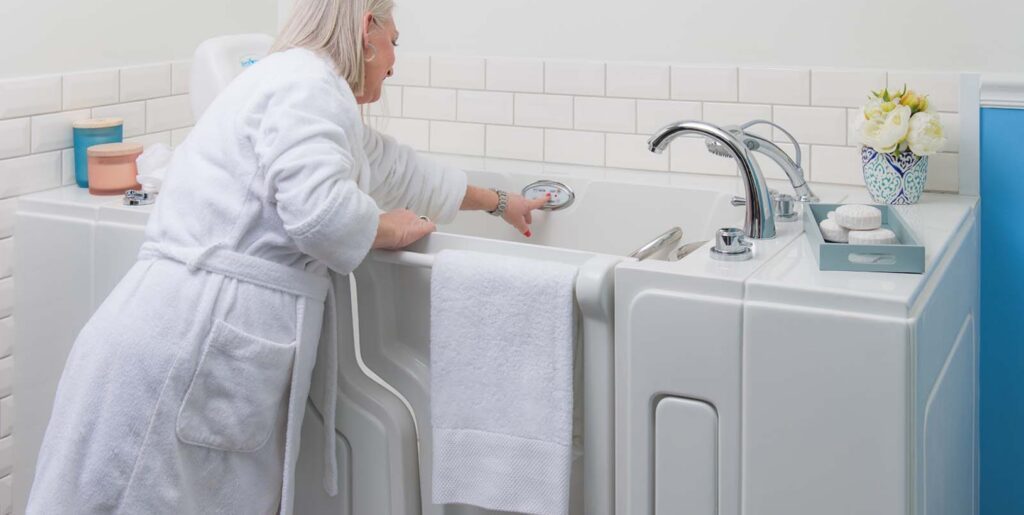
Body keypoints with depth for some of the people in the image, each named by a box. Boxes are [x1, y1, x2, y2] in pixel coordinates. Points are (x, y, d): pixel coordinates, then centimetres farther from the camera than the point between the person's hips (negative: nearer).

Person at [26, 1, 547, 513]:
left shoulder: (301, 81, 24)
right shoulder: (308, 83, -7)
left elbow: (398, 169, 37)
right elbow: (320, 209, -22)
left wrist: (501, 203, 49)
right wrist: (393, 231, 0)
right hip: (187, 343, -9)